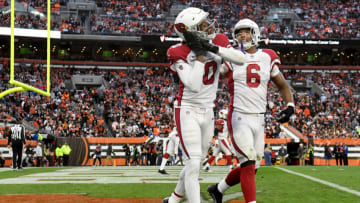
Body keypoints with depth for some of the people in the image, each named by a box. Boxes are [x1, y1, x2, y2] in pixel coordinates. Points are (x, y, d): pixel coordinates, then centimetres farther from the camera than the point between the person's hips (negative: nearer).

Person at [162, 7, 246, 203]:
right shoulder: (179, 53, -15)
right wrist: (199, 54, -24)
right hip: (188, 112, -6)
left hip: (208, 113, 6)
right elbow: (194, 85, -25)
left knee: (194, 164, 16)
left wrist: (214, 48, -25)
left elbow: (241, 59, -16)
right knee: (194, 165, -14)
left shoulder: (218, 42, -1)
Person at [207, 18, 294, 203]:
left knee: (251, 167, 10)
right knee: (249, 165, -14)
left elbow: (283, 85, 19)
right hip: (239, 118, -5)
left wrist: (290, 106, 4)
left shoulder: (267, 58, 10)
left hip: (259, 119, 5)